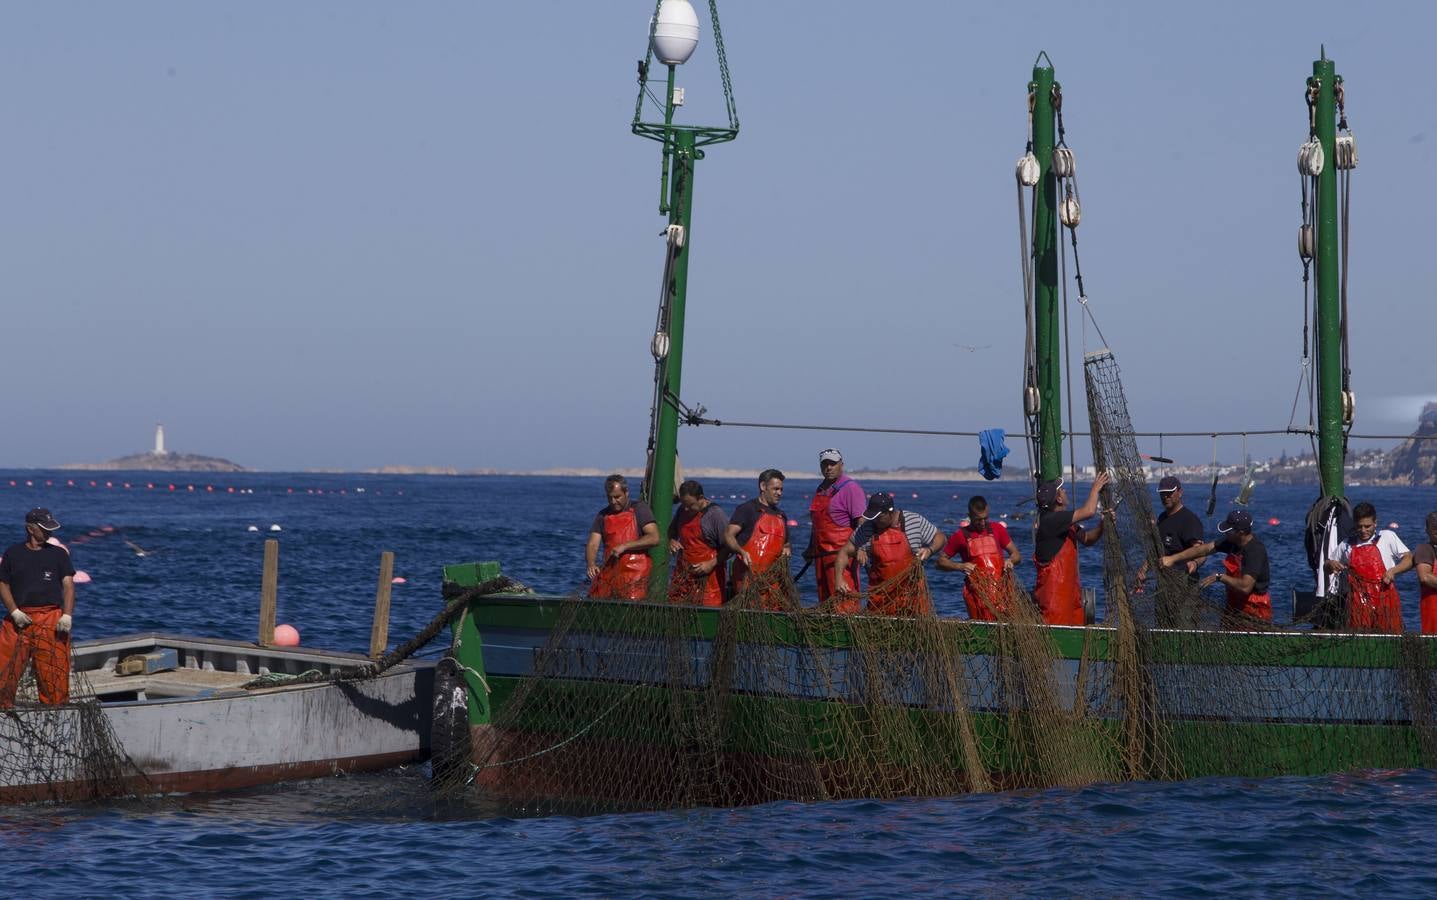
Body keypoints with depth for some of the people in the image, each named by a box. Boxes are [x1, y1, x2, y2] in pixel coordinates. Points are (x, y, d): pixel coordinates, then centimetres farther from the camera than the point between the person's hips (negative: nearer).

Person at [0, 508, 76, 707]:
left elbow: (68, 585, 5)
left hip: (52, 620, 0)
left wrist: (67, 615, -9)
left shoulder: (58, 554, 11)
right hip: (19, 619, 0)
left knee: (54, 672, -4)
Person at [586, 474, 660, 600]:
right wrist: (591, 564, -17)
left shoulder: (639, 508, 2)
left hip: (635, 572, -4)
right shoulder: (603, 515, 13)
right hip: (609, 571, 4)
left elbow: (654, 538, -9)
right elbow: (592, 545, 5)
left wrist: (624, 546, -15)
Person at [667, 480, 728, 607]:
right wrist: (671, 540, 8)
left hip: (707, 574, -6)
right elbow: (672, 529, 30)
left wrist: (712, 564, -18)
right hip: (682, 573, 6)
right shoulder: (682, 510, 10)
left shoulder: (715, 514, -10)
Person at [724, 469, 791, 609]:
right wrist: (742, 552, -25)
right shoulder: (747, 509, 3)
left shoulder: (781, 516, 25)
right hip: (749, 573, -6)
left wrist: (787, 550, 11)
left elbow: (786, 544, 36)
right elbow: (728, 536, -7)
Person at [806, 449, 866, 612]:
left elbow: (861, 521, -15)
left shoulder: (850, 488, -7)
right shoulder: (821, 490, 18)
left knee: (843, 597, -14)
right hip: (822, 554, 8)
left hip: (842, 553, -8)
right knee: (825, 600, 8)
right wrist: (811, 549, 28)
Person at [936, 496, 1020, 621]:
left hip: (1001, 588, 2)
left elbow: (1016, 555, 19)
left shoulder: (997, 529, 14)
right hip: (977, 590, -2)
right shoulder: (961, 535, 7)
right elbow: (941, 561, 12)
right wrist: (960, 566, -6)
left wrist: (1010, 560, -5)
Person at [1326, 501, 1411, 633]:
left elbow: (1409, 559, 5)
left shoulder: (1387, 537, 7)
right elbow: (1328, 567, 27)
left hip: (1384, 597, -2)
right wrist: (1331, 564, 3)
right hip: (1359, 601, 2)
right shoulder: (1347, 545, 15)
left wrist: (1393, 571, -12)